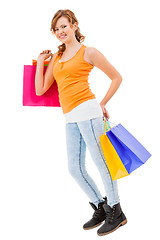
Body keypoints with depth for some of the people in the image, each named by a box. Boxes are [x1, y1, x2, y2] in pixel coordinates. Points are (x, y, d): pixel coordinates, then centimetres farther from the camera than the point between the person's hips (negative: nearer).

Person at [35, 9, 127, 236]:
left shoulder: (88, 52, 1)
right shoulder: (56, 58, 18)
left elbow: (117, 77, 6)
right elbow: (40, 90, 14)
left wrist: (102, 104, 4)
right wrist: (40, 62, 15)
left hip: (86, 111, -7)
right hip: (70, 118, 7)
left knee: (101, 162, -2)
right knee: (75, 168, 10)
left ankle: (116, 213, 10)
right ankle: (101, 208, 25)